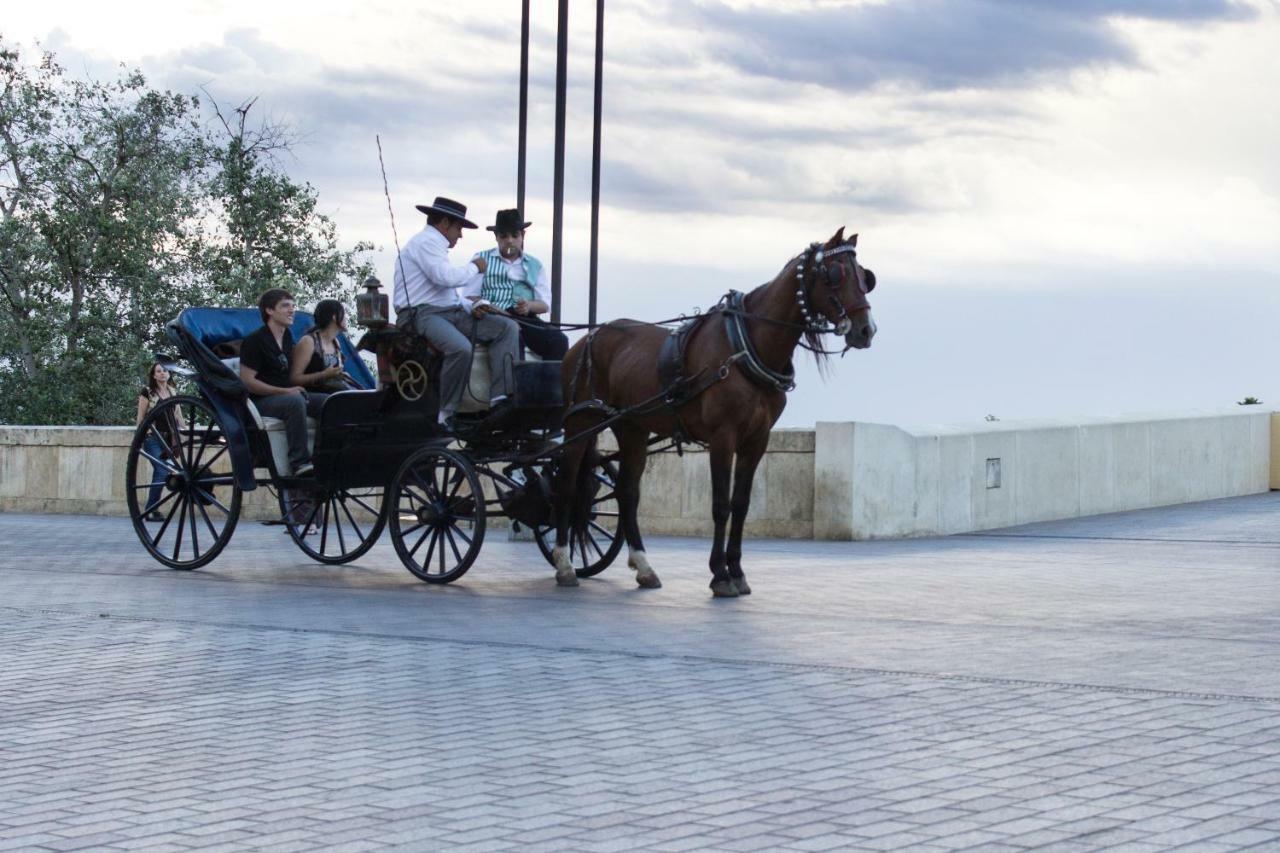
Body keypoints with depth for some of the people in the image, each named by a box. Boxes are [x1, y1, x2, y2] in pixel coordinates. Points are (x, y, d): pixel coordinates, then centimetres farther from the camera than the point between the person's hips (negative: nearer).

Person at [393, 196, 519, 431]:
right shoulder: (425, 242, -4)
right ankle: (446, 416, -25)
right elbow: (446, 277, -19)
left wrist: (472, 306, 9)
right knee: (461, 348, -38)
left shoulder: (436, 245, 29)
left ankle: (500, 401, -22)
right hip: (423, 314, -10)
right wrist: (474, 267, -1)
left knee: (507, 327, -7)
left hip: (450, 312, 10)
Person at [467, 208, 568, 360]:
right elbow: (471, 296, 7)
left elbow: (545, 304, 15)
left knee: (558, 340, -26)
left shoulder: (535, 265, 24)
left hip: (525, 319, 3)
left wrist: (529, 306, -9)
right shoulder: (482, 260, 16)